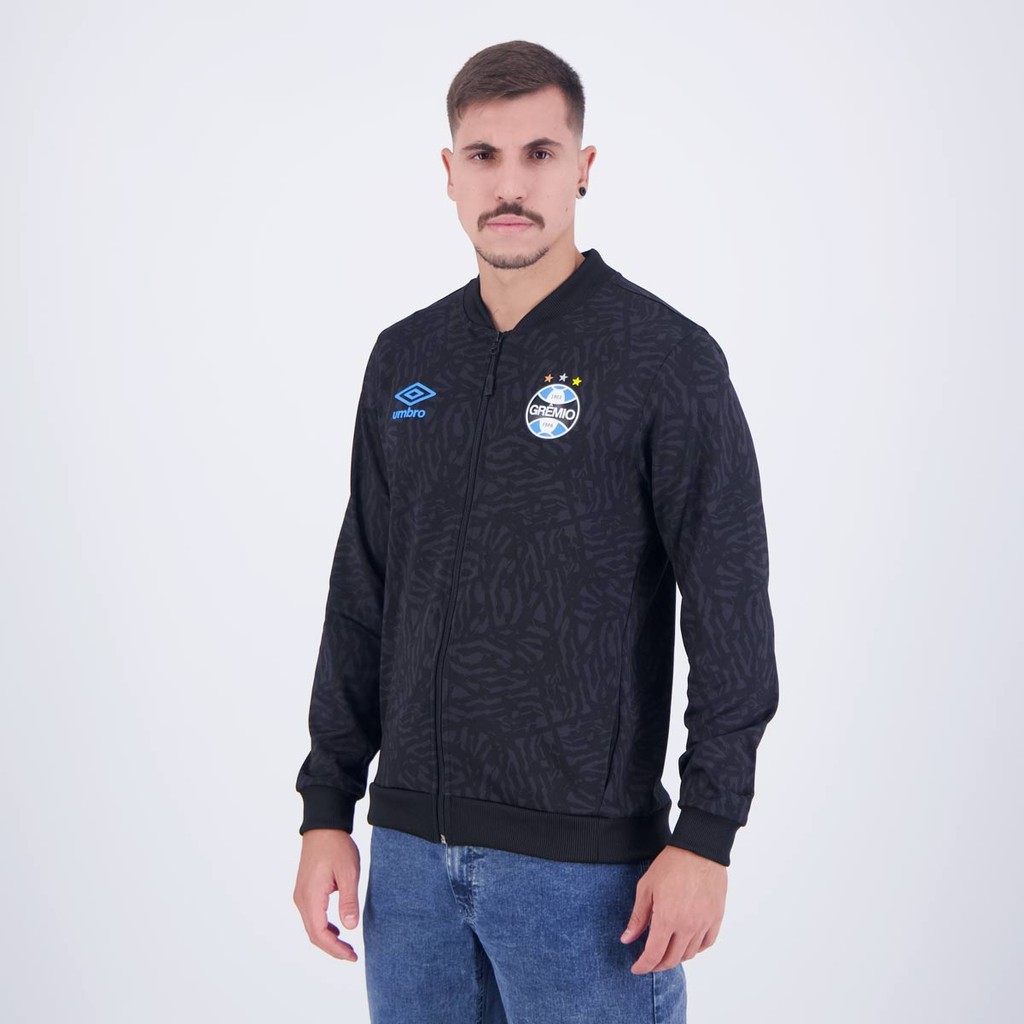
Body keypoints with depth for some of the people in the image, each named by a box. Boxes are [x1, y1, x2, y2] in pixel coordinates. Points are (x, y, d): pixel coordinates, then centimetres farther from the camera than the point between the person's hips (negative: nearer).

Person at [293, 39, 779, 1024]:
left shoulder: (667, 359, -8)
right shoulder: (406, 357, 8)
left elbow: (729, 616, -10)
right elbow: (361, 600, 11)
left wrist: (705, 837, -13)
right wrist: (327, 808, 8)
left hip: (580, 855, -5)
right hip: (411, 842, 5)